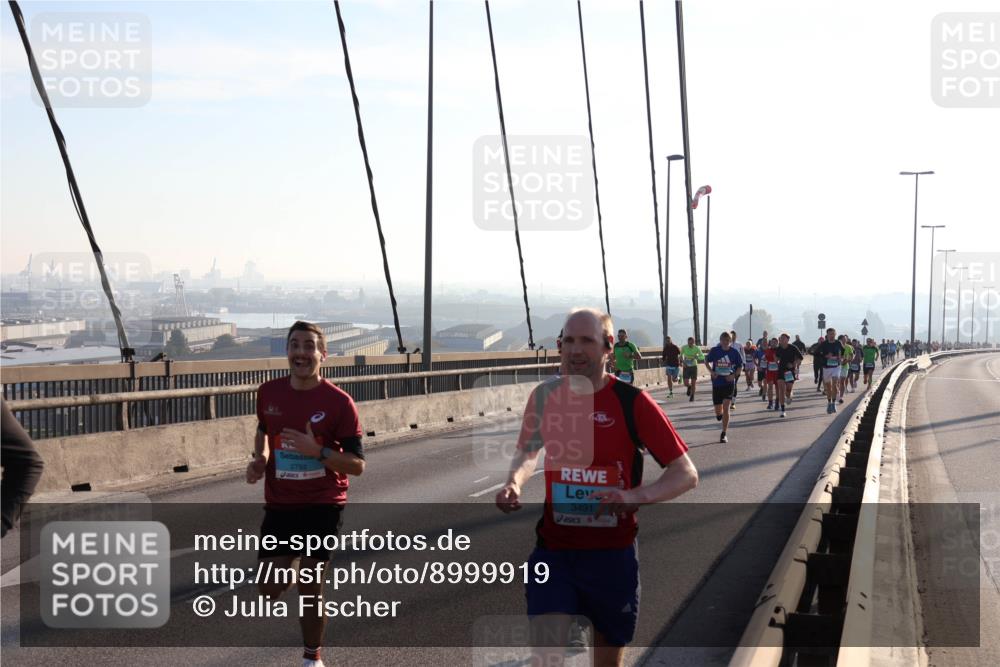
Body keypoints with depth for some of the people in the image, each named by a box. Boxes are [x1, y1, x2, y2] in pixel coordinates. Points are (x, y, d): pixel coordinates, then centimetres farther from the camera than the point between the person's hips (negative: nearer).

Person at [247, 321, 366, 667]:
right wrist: (260, 459, 1)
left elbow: (357, 464, -12)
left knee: (310, 585, 0)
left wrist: (317, 450, -27)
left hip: (322, 505, -4)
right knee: (269, 589, 3)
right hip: (279, 504, 4)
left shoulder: (339, 402, -15)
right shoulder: (268, 393, -2)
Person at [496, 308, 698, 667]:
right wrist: (514, 482, -5)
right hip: (553, 550, 1)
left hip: (612, 553, -1)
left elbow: (686, 474, -10)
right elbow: (528, 452, 19)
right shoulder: (545, 397, -1)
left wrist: (636, 496, -29)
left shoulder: (633, 402, -11)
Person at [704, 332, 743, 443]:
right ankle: (720, 414, 46)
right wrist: (711, 372, -7)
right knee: (718, 412, 6)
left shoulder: (734, 352, -5)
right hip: (717, 383, 1)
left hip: (729, 383, -1)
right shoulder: (714, 351, -5)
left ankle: (724, 434, -2)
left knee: (726, 408, -12)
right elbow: (707, 361, 9)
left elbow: (740, 366, 7)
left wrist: (734, 375, -10)